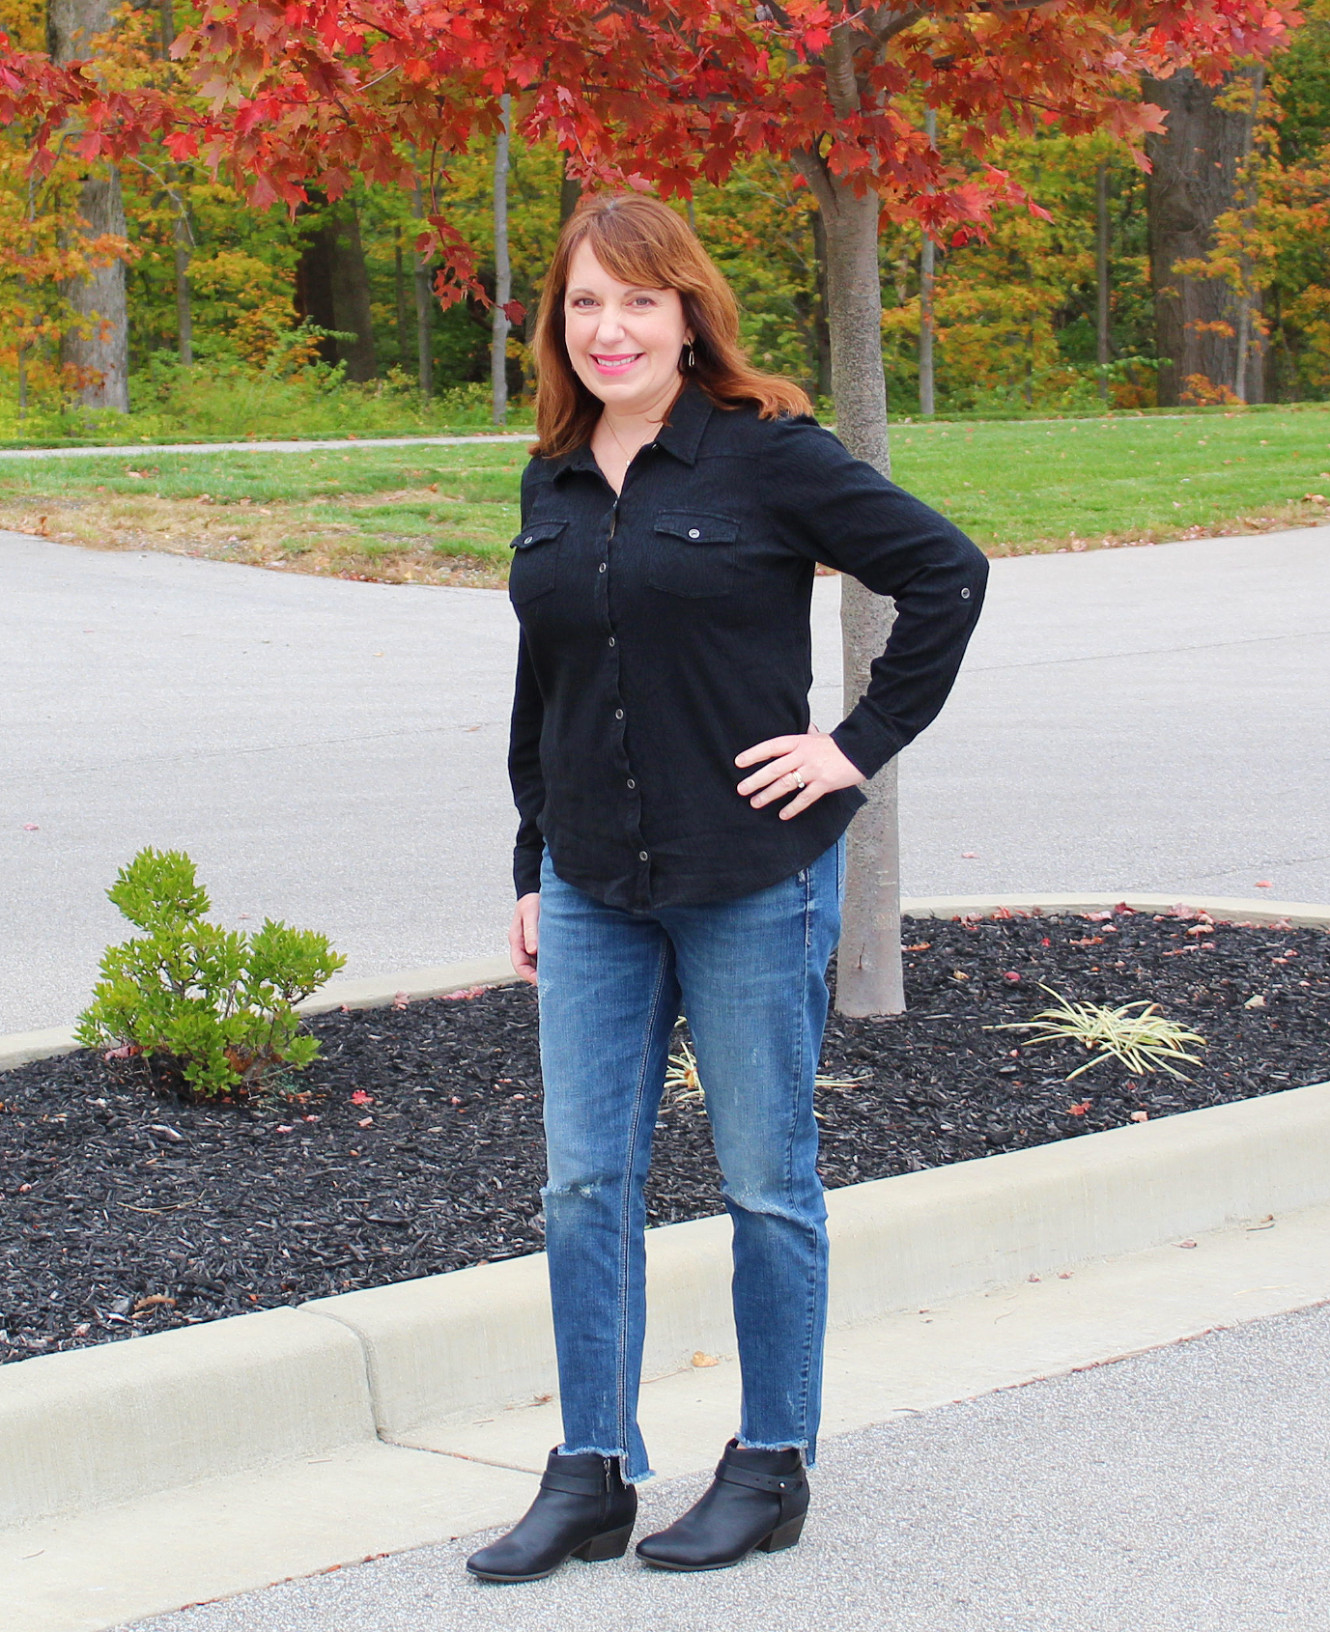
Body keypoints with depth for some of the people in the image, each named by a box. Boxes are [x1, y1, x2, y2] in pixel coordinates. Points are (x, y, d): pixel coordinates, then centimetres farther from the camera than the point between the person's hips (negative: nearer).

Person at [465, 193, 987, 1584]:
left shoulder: (763, 454, -8)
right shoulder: (554, 483, 10)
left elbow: (948, 573, -7)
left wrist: (861, 743, -10)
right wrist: (533, 869, 16)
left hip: (751, 878, -5)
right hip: (594, 891, 6)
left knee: (766, 1182, 5)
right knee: (584, 1182, 5)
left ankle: (772, 1468, 17)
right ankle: (592, 1477, 14)